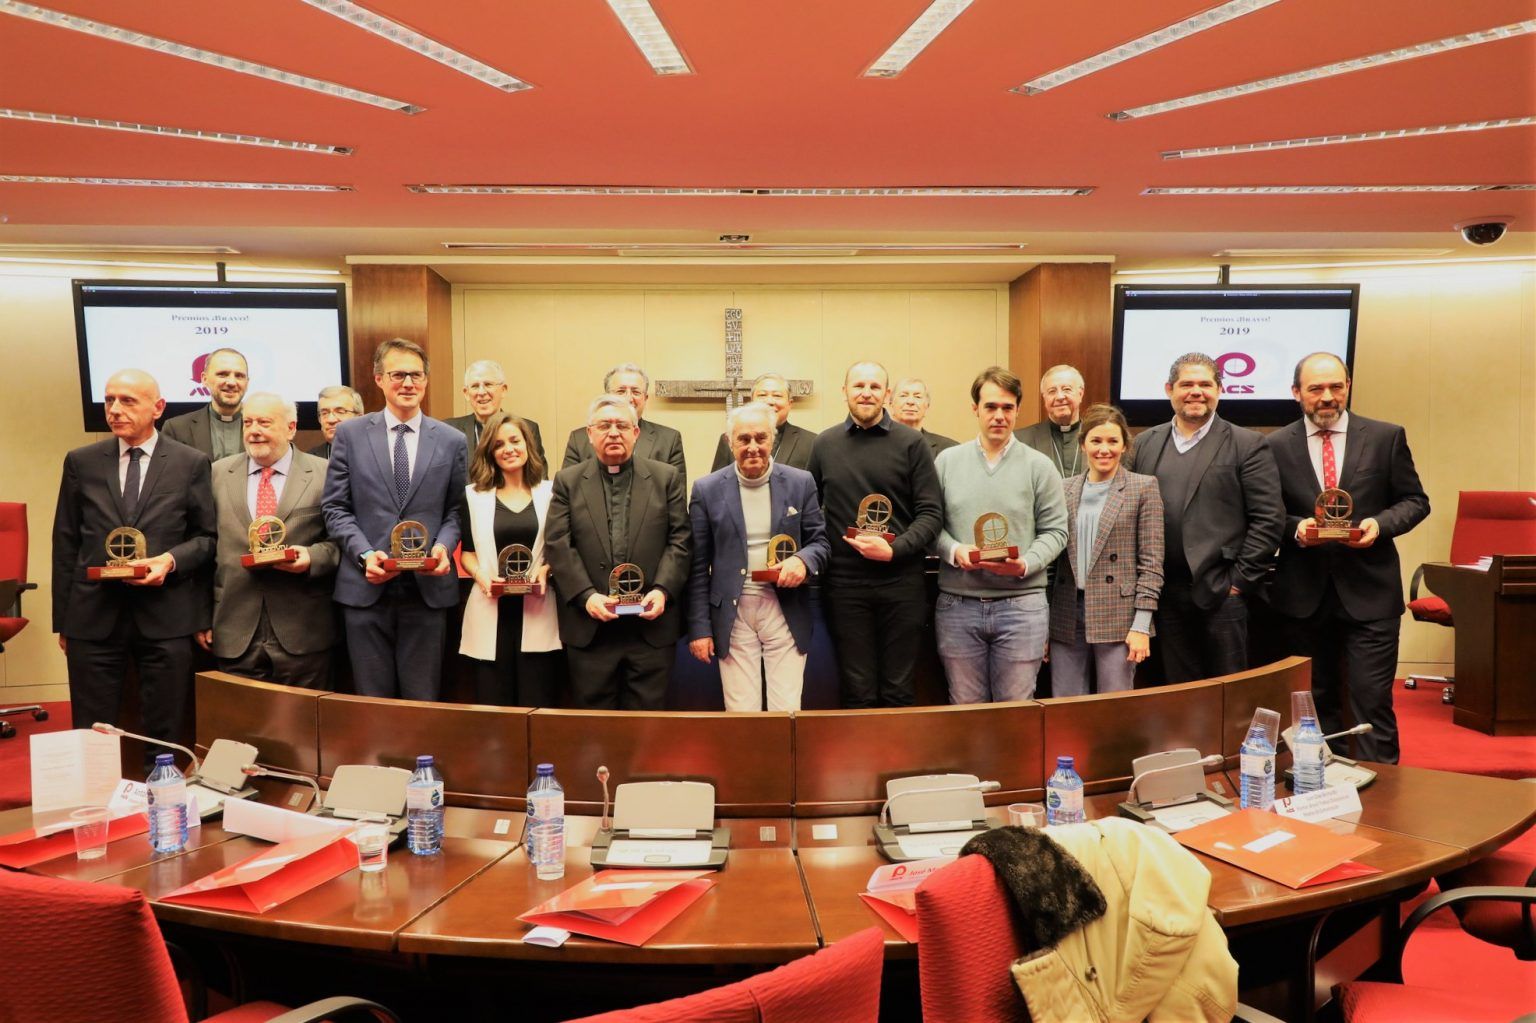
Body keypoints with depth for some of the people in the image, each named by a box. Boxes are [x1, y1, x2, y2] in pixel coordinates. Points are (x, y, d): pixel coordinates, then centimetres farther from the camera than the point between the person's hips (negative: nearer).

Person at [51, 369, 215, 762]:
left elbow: (207, 536, 5)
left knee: (166, 736, 6)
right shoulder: (81, 462, 8)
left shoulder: (191, 463, 2)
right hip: (93, 614, 2)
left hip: (166, 615, -2)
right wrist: (62, 619, 7)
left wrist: (172, 560, -15)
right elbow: (65, 545, 10)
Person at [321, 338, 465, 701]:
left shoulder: (452, 441, 6)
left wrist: (443, 546, -11)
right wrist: (365, 554, -11)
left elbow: (455, 510, 9)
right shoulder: (350, 434, 4)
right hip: (366, 588, 0)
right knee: (373, 700, 9)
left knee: (423, 699, 8)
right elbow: (336, 508, 4)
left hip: (428, 589, 0)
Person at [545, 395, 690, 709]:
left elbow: (679, 540, 2)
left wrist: (662, 590, -13)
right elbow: (558, 545, -1)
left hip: (652, 626, 0)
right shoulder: (567, 481, 8)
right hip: (589, 629, 0)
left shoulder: (667, 478, 7)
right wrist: (586, 595, -13)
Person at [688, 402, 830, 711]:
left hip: (786, 612, 1)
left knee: (788, 713, 4)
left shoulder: (801, 482, 3)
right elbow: (698, 565, 2)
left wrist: (803, 560, -17)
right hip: (732, 615, 0)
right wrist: (699, 627, -2)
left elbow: (820, 540, 7)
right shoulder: (707, 489, 1)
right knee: (741, 716, 4)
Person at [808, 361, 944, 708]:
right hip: (845, 584, 1)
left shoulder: (911, 442, 1)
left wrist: (894, 550, -15)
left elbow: (931, 513, -2)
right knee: (858, 695, 8)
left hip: (900, 581, -1)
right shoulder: (824, 444, 8)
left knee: (899, 693, 7)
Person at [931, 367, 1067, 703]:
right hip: (957, 604, 1)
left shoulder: (1039, 466, 2)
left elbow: (1054, 531, 1)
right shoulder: (947, 461, 6)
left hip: (1022, 603, -1)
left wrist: (1025, 564, -15)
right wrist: (954, 551, -14)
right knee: (964, 709, 11)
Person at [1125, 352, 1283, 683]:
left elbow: (1268, 519, -5)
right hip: (1166, 594, 4)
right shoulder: (1145, 444, 11)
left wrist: (1242, 580, -9)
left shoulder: (1248, 445, 0)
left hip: (1222, 594, -3)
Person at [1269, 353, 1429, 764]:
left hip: (1370, 591, -1)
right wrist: (1295, 528, -15)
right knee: (1316, 700, 12)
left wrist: (1380, 523, -13)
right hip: (1304, 594, 1)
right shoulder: (1276, 446, 2)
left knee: (1372, 700, -2)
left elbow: (1415, 500, 6)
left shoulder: (1387, 437, 3)